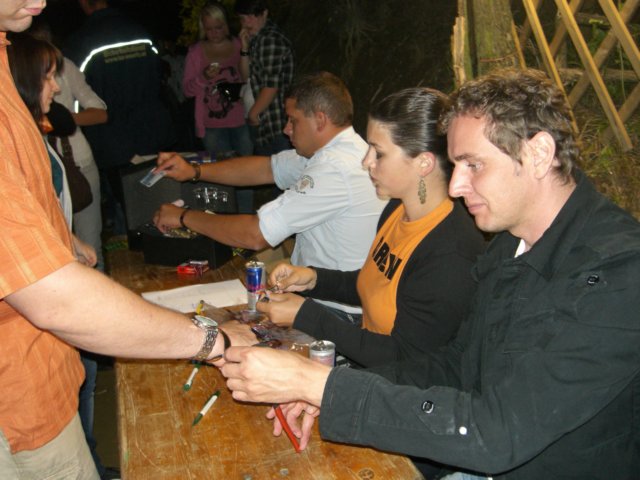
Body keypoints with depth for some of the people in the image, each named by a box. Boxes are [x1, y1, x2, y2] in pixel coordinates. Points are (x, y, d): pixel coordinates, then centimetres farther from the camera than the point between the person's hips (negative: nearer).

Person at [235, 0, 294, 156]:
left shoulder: (271, 39, -13)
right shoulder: (256, 40, 16)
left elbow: (271, 86, -19)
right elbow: (247, 77, 17)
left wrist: (253, 113, -6)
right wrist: (245, 48, 5)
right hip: (262, 126, 10)